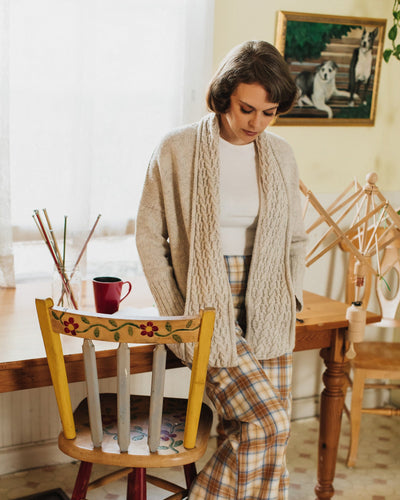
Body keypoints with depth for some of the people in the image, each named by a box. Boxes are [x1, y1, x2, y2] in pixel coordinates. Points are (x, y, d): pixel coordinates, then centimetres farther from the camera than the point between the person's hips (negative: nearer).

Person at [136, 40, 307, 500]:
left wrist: (289, 300, 4)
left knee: (266, 440, 1)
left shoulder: (280, 156, 7)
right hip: (208, 311, -4)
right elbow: (149, 236, -1)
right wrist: (176, 313, -5)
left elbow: (295, 239, 17)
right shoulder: (177, 150, -6)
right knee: (268, 422, -17)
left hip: (267, 316, 5)